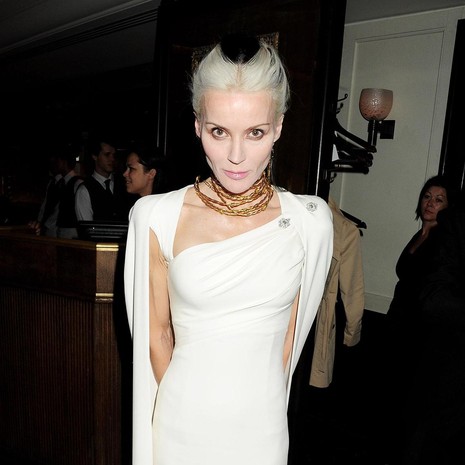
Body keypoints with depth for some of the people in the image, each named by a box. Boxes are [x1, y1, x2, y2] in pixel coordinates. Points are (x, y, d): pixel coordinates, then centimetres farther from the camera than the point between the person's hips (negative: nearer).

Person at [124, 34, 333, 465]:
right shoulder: (158, 217, -14)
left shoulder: (310, 220, -11)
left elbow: (289, 332, -1)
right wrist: (185, 407, 5)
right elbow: (157, 334, -3)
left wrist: (262, 405, 7)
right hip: (181, 425, 0)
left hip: (261, 428, 1)